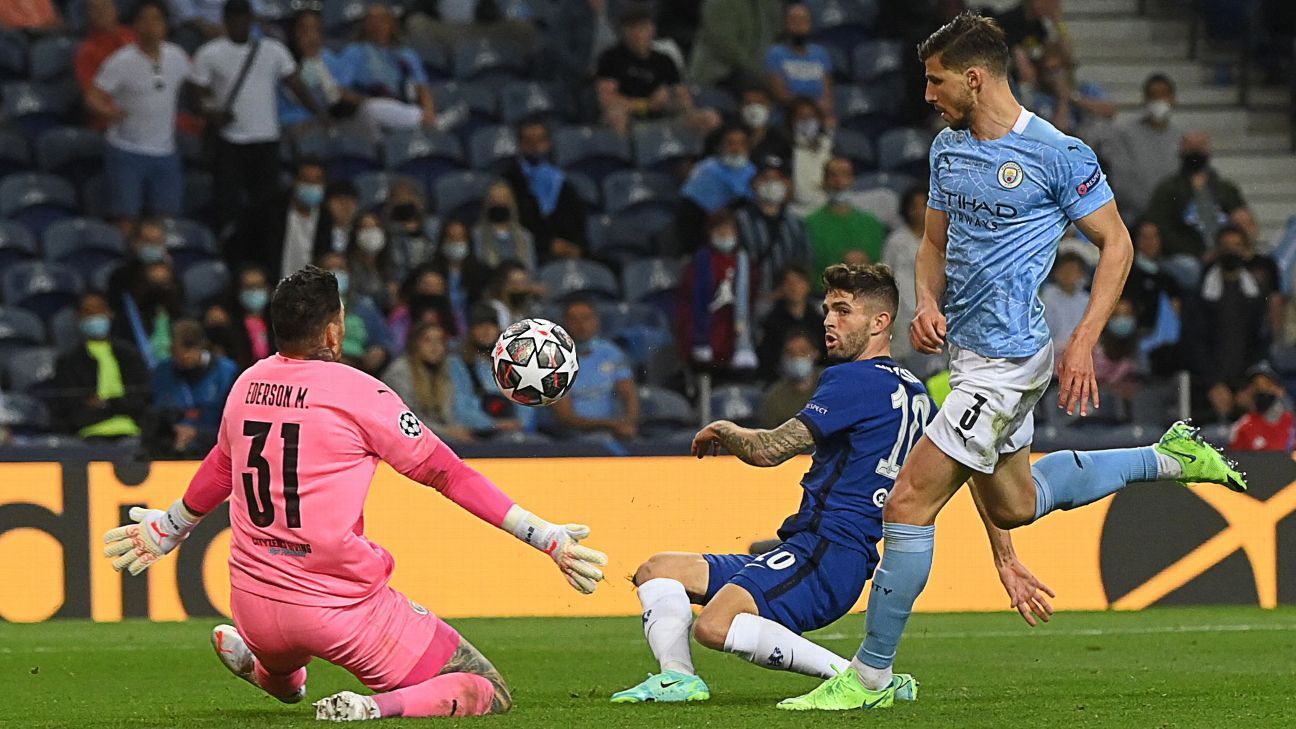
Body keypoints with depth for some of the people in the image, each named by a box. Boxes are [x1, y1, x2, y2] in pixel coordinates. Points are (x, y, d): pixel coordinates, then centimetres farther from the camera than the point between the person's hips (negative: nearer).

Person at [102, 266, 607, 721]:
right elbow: (447, 473, -9)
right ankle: (379, 708, -25)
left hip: (253, 605, 8)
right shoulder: (356, 392, -12)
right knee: (490, 695, -9)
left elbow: (220, 467, 25)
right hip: (341, 606, -8)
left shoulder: (247, 384, 5)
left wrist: (168, 528, 45)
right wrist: (547, 538, -4)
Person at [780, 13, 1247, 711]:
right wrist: (927, 304, -2)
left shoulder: (1057, 155, -14)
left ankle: (870, 678, -5)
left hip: (1004, 359, -10)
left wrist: (1084, 341, -15)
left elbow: (1117, 244, -8)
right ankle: (1171, 456, 37)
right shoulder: (948, 147, 8)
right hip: (968, 350, 10)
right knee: (1012, 505, 24)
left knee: (908, 503, -12)